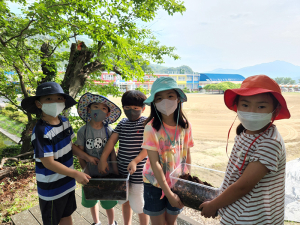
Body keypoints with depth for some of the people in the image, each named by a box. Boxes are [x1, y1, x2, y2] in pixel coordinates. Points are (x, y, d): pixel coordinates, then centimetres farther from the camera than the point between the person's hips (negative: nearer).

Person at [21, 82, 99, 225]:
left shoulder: (64, 121, -4)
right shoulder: (41, 132, -27)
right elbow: (48, 163, -25)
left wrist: (87, 157, 1)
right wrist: (76, 174, -23)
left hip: (67, 181, 7)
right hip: (52, 187, -6)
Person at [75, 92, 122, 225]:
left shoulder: (108, 130, -8)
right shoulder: (83, 131, -10)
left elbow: (112, 152, -3)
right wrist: (87, 174, -9)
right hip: (90, 174, 1)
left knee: (108, 203, 12)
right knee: (92, 201, 21)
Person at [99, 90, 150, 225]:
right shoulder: (122, 123, 6)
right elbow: (112, 140, 3)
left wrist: (135, 161, -24)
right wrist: (103, 159, -4)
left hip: (138, 172, -6)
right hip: (121, 170, 6)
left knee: (140, 206, 7)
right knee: (125, 201, 23)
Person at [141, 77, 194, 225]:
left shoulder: (185, 126, -9)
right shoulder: (151, 127, -20)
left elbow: (187, 155, 0)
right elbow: (154, 163, -20)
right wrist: (169, 194, -18)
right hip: (155, 183, -2)